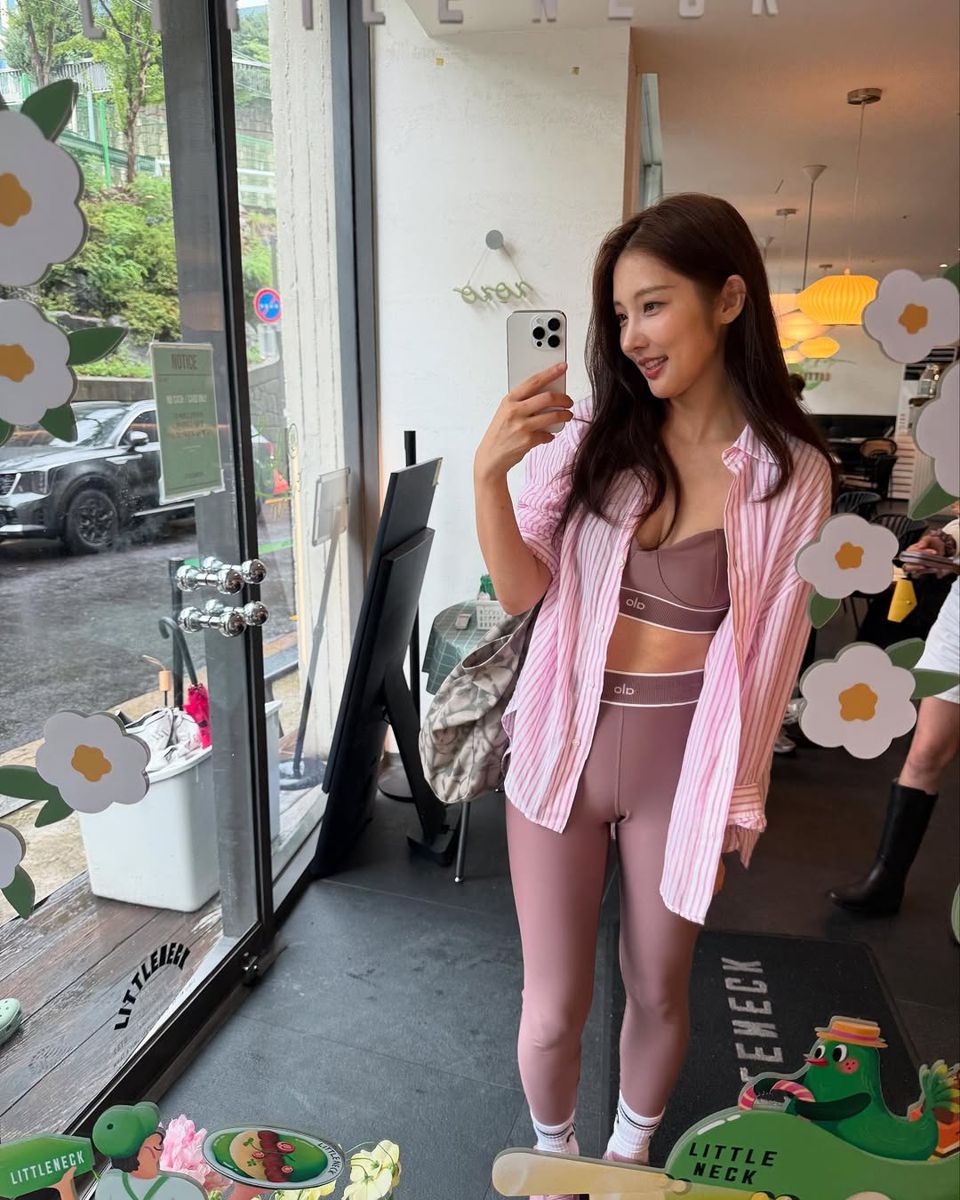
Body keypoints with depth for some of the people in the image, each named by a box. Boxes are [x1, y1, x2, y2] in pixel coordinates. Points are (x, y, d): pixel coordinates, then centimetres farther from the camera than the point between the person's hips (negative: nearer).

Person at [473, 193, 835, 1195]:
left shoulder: (790, 473, -6)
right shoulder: (591, 435, -3)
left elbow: (767, 652, -3)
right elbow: (523, 590, -6)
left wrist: (733, 803, 0)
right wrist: (489, 474, -22)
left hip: (681, 761, 0)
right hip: (563, 744, 1)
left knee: (659, 993, 20)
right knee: (554, 1006, 13)